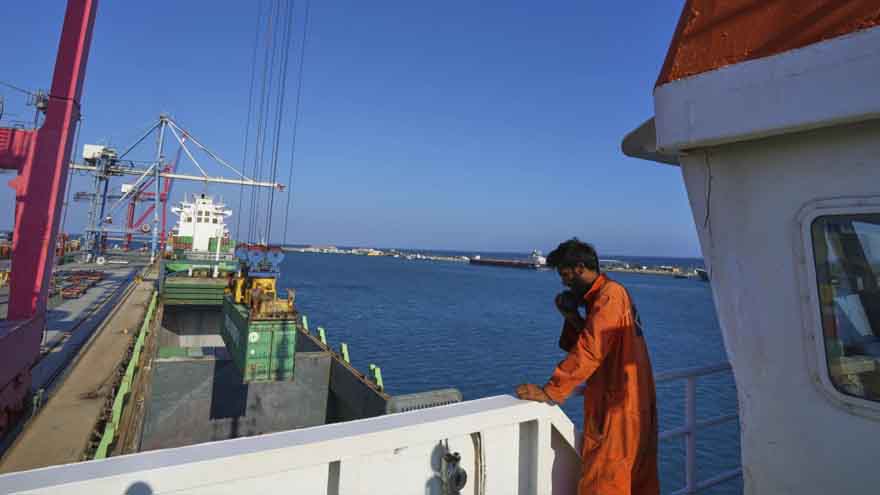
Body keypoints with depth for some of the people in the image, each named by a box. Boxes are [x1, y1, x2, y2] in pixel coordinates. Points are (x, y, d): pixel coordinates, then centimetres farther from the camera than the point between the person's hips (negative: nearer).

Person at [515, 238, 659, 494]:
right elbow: (589, 342, 10)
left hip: (619, 407, -9)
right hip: (629, 403, 9)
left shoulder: (609, 295, -19)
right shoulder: (603, 295, 11)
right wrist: (572, 318, -7)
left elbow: (589, 352, -25)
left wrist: (549, 392, -23)